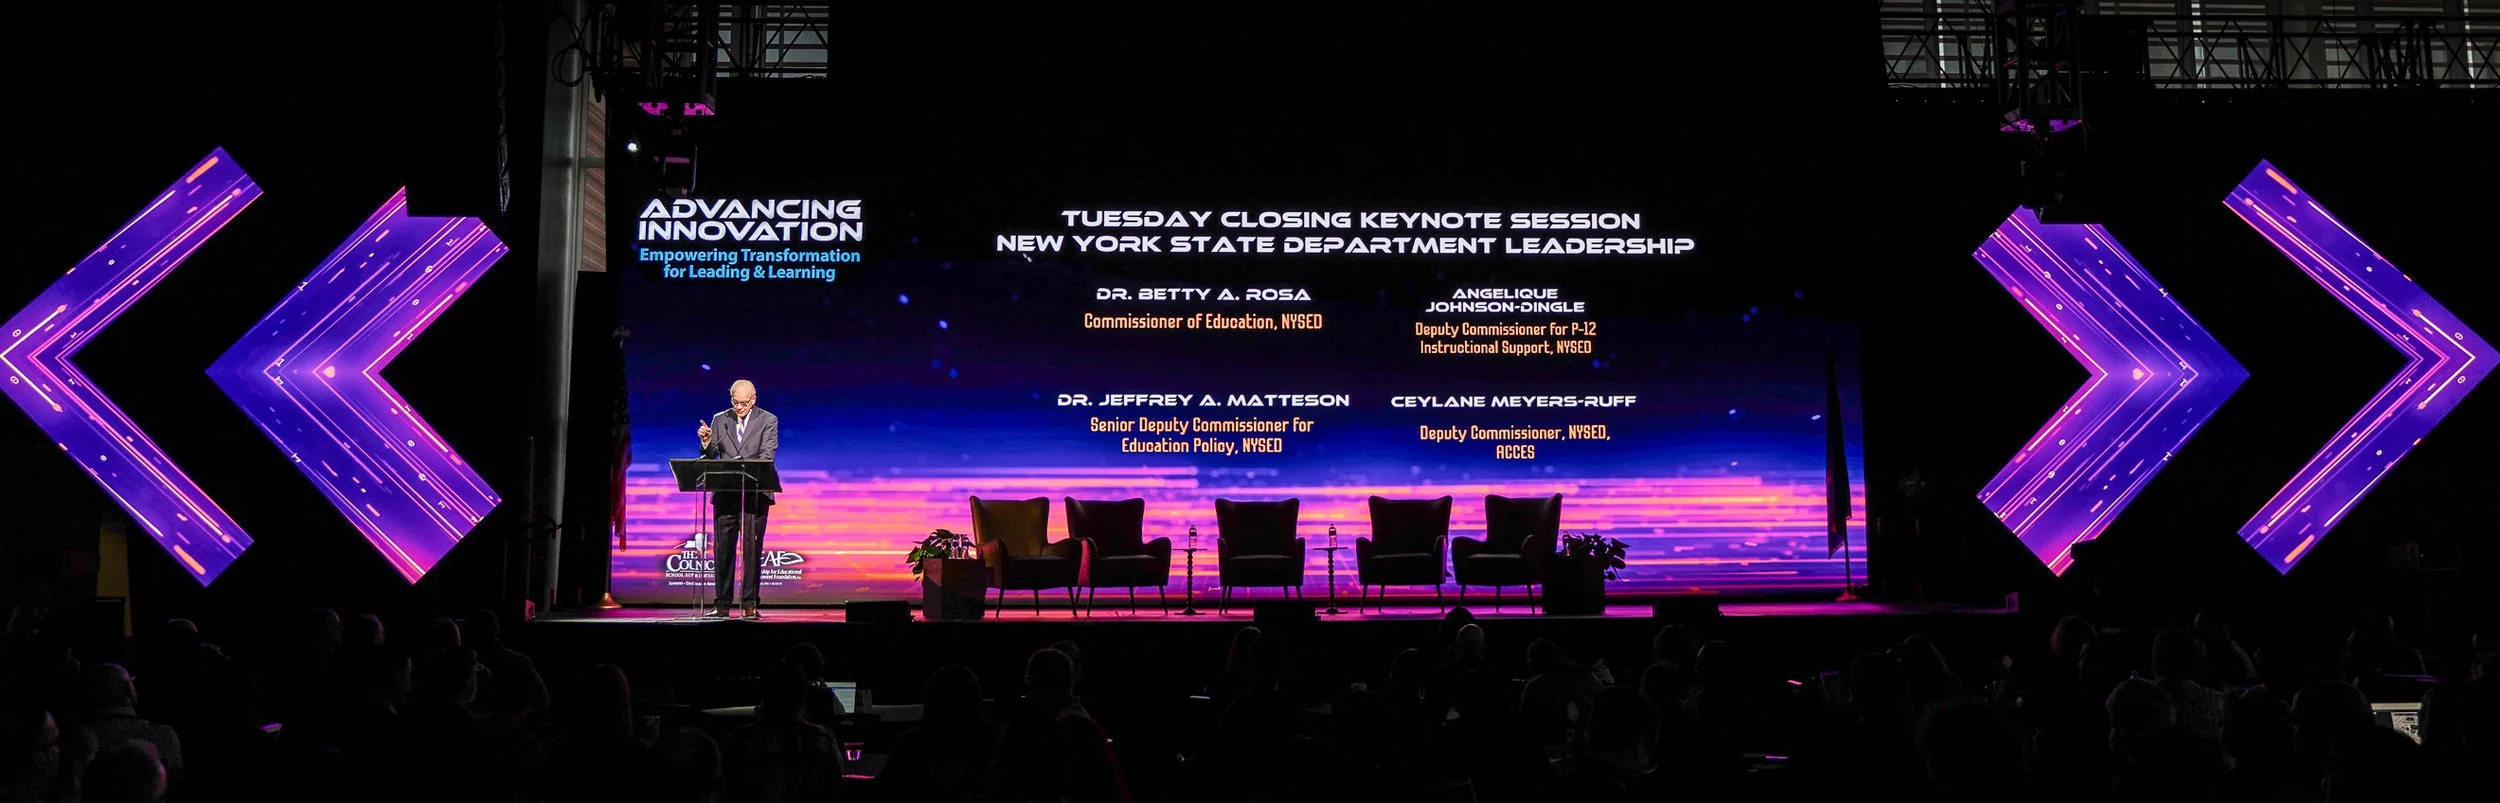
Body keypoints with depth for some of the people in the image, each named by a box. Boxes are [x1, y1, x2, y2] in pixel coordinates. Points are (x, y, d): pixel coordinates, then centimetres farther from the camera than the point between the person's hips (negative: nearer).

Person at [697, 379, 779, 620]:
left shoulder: (768, 421, 2)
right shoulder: (719, 419, 11)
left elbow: (767, 456, -7)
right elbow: (711, 455, 10)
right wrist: (706, 441, -11)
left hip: (754, 494, -3)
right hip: (724, 493, 3)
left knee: (752, 550, -3)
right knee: (722, 549, 3)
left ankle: (751, 605, 0)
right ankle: (721, 605, 8)